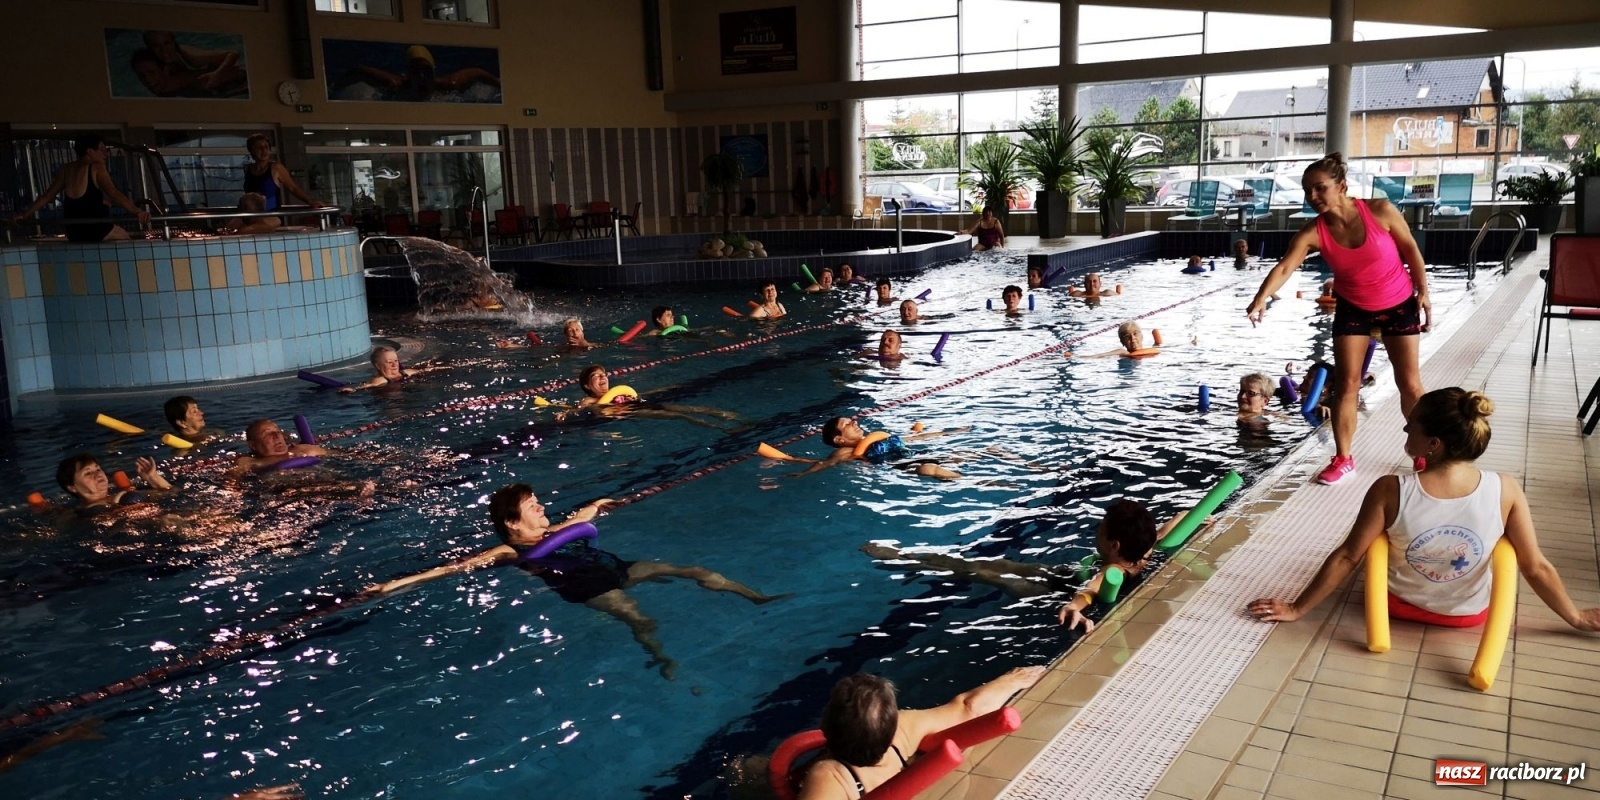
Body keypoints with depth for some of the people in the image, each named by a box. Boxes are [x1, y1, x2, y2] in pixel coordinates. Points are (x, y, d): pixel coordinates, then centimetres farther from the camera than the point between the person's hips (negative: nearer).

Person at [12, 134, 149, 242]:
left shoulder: (67, 170, 15)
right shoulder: (96, 168, -5)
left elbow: (47, 196, 18)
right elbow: (114, 194, -21)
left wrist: (24, 215, 28)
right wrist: (137, 211, -34)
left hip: (74, 234, 7)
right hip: (96, 229, -7)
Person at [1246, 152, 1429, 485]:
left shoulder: (1381, 211, -22)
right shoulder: (1313, 232, -20)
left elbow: (1411, 250, -8)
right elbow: (1284, 268, -34)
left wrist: (1423, 293, -5)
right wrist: (1261, 299, -52)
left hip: (1399, 305, -1)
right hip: (1353, 309, 1)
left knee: (1410, 384, 5)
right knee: (1345, 384, 0)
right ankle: (1343, 458, 11)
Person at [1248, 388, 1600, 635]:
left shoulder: (1390, 491, -31)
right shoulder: (1506, 491, -27)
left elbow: (1347, 558, -22)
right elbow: (1536, 568, -16)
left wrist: (1296, 610, -10)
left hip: (1400, 603, -1)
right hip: (1470, 613, 2)